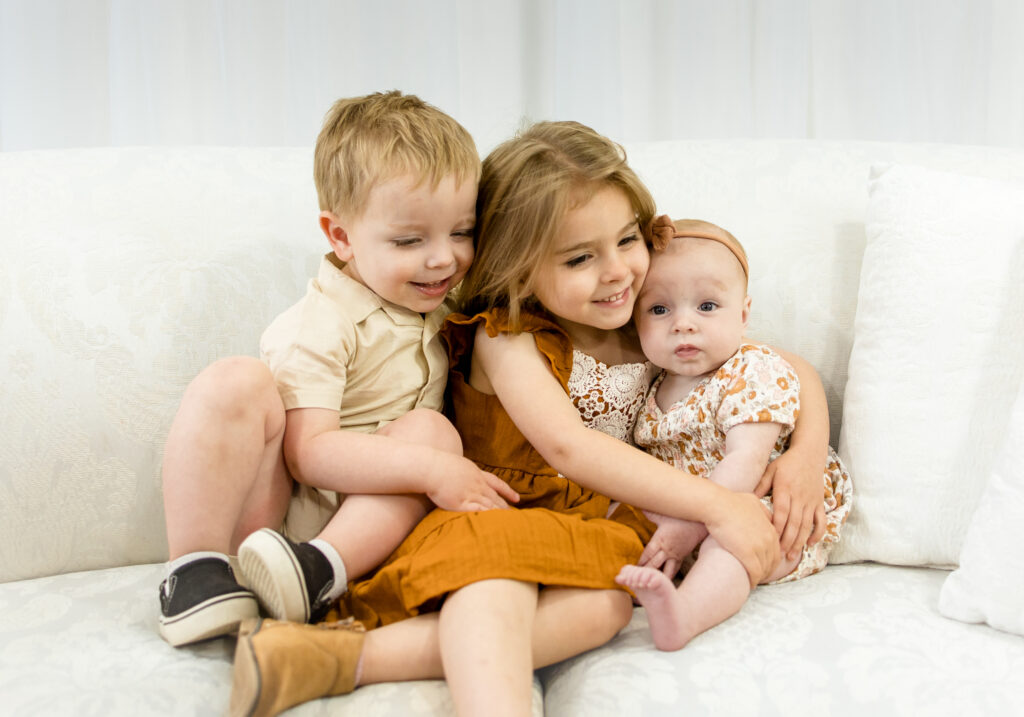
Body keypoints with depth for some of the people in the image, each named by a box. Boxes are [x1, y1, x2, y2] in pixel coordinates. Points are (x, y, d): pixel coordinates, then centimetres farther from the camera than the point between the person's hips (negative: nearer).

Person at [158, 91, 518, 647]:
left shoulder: (440, 309, 9)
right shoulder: (320, 327, -14)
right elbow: (309, 452, -23)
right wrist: (432, 470, -31)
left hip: (369, 523, 5)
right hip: (271, 507, -5)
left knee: (431, 428, -22)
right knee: (235, 383, -28)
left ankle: (319, 570, -33)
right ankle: (197, 568, -24)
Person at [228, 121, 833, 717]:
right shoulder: (505, 338, -4)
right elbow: (567, 446, -19)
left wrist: (805, 458, -7)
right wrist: (715, 504, -24)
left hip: (600, 533, 3)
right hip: (495, 517, -3)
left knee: (605, 601, -33)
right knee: (493, 554, -38)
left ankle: (354, 655, -37)